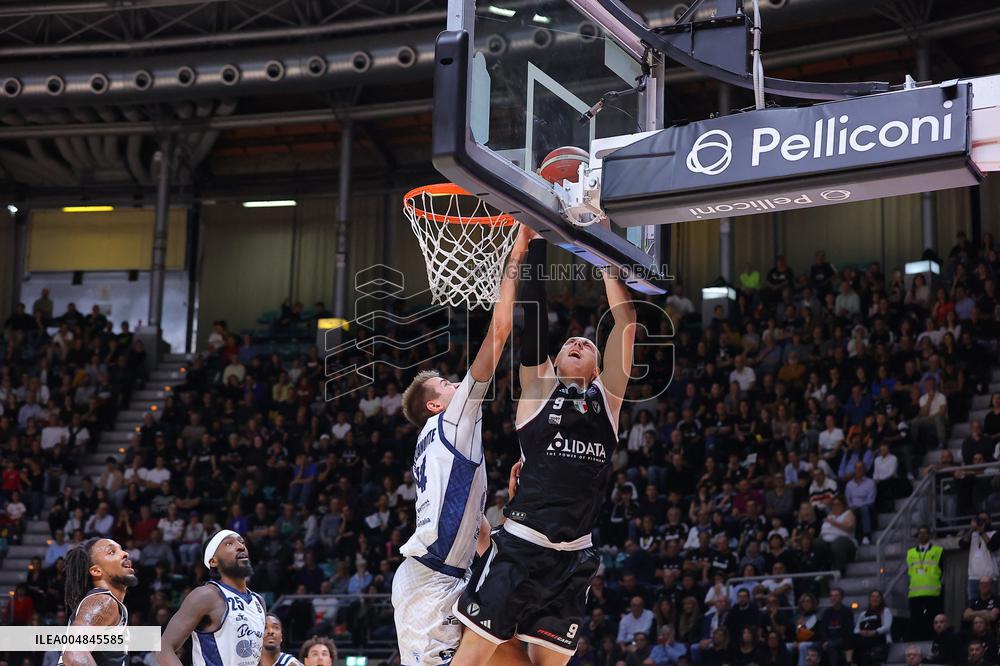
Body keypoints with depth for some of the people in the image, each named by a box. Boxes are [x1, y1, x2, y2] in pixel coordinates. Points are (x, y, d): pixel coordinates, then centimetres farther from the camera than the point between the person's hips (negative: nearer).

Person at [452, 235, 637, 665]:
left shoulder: (606, 396, 13)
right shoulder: (539, 387, 7)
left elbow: (625, 319, 8)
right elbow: (533, 309, 0)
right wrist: (534, 242, -1)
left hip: (573, 558, 3)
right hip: (519, 547, -3)